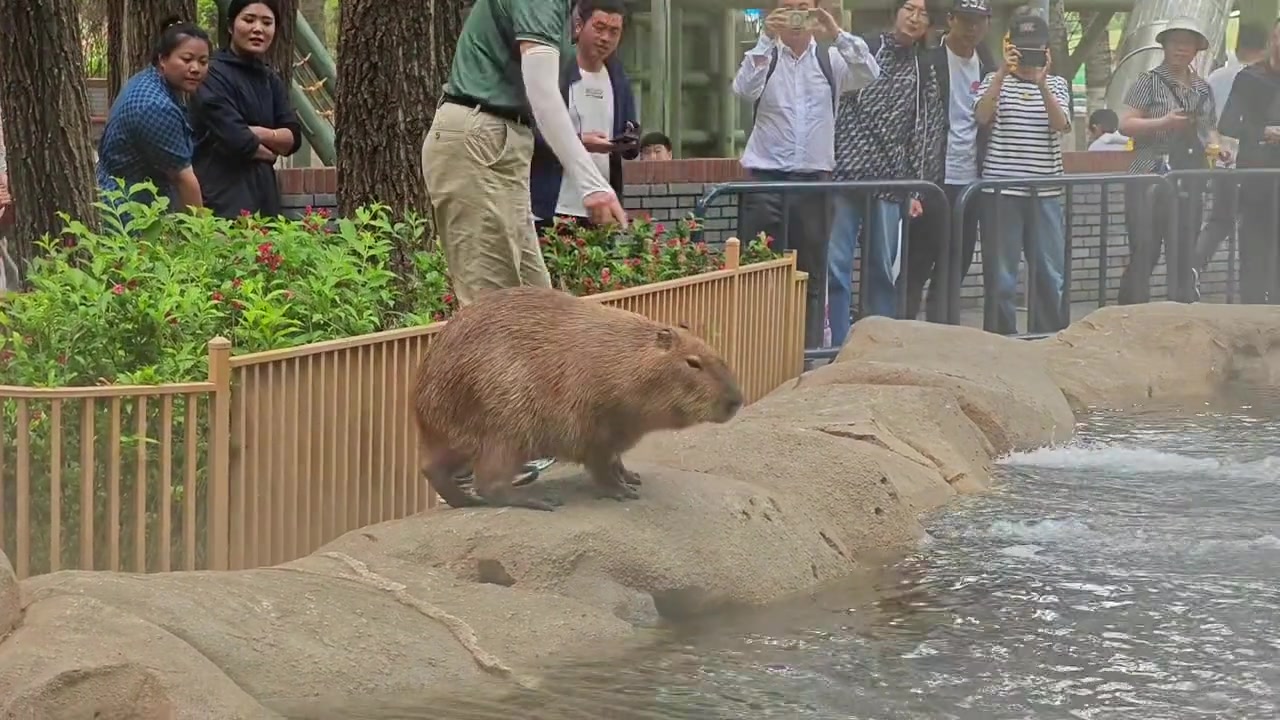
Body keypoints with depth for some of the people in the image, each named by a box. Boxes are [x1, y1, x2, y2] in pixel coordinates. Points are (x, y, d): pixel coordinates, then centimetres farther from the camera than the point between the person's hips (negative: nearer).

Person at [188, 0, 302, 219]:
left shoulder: (271, 80, 17)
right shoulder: (214, 75, -8)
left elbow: (294, 137, 8)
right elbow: (234, 138, -16)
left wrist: (261, 134, -11)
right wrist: (270, 151, 2)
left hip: (263, 193, 7)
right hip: (223, 195, -7)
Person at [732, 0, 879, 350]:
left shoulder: (830, 59, 7)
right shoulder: (764, 56, 3)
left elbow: (869, 75, -10)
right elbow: (744, 89, -15)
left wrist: (837, 35, -19)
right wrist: (766, 39, -21)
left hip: (813, 180, 2)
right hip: (766, 179, -2)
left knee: (811, 274, 7)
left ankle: (809, 353, 13)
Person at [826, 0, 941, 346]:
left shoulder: (927, 70, 11)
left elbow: (928, 132, 8)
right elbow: (833, 103, 5)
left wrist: (917, 189, 2)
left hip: (890, 179, 1)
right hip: (846, 171, -1)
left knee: (883, 267, 5)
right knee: (836, 263, -4)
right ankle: (840, 348, 2)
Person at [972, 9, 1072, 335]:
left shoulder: (1057, 84, 11)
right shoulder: (995, 81, 6)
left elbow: (1060, 125, -6)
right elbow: (982, 116, -13)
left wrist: (1042, 83, -17)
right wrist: (1003, 72, -19)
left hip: (1045, 192, 2)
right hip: (1001, 190, -2)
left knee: (1050, 275, 5)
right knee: (1001, 276, 0)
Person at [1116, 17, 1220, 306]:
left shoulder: (1203, 88, 15)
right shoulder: (1149, 81, -2)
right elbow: (1125, 124, -7)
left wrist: (1213, 144, 4)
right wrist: (1164, 122, -19)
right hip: (1151, 177, -5)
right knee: (1145, 252, -8)